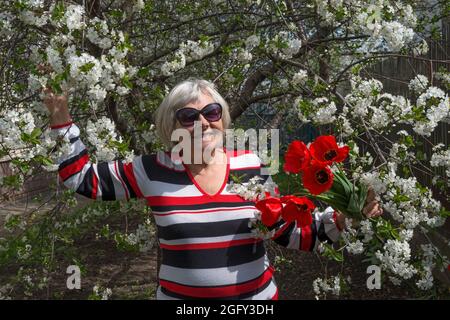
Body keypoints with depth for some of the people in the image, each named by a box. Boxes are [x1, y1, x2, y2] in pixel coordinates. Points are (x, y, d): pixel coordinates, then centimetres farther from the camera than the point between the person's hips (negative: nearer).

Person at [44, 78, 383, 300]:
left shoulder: (252, 166, -4)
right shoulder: (154, 170, -7)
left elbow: (287, 231, 1)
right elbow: (83, 178, 0)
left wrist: (339, 220, -11)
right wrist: (62, 121, -7)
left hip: (257, 295, 1)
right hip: (179, 296, 0)